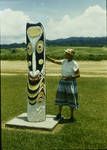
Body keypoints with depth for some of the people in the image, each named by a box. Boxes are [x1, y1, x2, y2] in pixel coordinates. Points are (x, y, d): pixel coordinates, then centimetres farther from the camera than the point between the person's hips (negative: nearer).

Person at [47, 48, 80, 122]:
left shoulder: (74, 64, -14)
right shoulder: (64, 61, 4)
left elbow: (78, 75, -13)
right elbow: (55, 61, 8)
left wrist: (69, 77, -24)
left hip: (71, 83, -6)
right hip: (63, 82, 6)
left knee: (71, 100, 1)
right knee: (60, 98, 9)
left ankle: (72, 116, 16)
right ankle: (59, 114, 24)